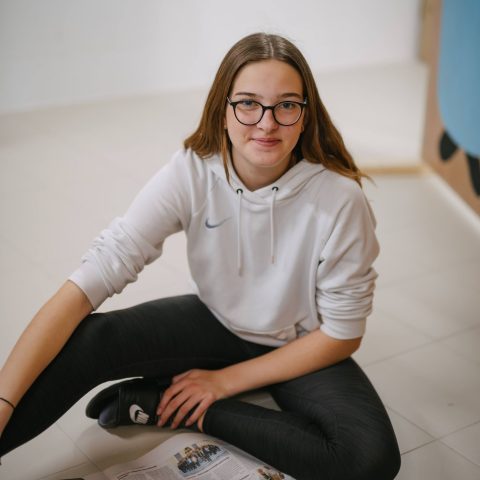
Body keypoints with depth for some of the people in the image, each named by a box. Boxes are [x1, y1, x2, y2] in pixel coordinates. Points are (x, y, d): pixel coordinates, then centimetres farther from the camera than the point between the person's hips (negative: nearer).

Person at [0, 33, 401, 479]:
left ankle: (176, 408, -17)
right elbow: (89, 280, -28)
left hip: (300, 350, 0)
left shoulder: (339, 198, -26)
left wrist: (225, 382, -13)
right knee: (85, 341, -25)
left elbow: (342, 333, -14)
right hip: (216, 322, 1)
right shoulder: (191, 173, -22)